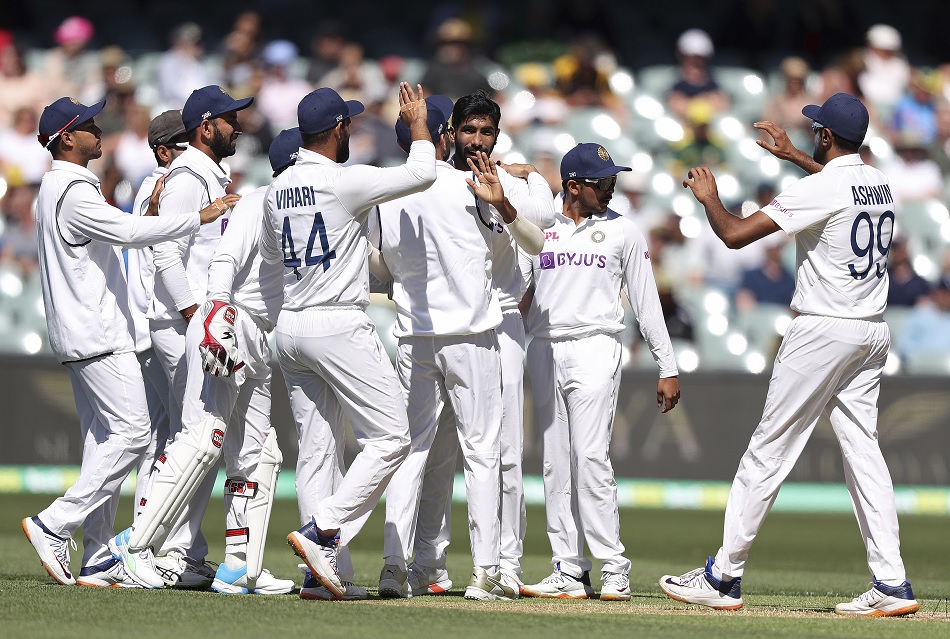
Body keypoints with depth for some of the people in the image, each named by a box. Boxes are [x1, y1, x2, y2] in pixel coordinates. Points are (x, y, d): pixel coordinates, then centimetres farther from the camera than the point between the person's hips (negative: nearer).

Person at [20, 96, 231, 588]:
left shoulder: (57, 188, 19)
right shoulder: (73, 191, -14)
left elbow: (113, 236, 22)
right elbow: (127, 233, -22)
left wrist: (147, 215, 8)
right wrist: (199, 217, -17)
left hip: (82, 337, 11)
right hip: (97, 334, -11)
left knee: (105, 438, 8)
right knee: (131, 432, -13)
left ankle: (97, 563, 5)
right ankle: (55, 526, -13)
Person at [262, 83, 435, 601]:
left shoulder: (277, 190, 10)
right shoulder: (344, 182, -13)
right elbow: (422, 173, -12)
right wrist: (418, 122, 6)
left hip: (289, 327, 8)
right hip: (339, 325, -8)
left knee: (316, 449, 8)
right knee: (390, 437, -4)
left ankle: (322, 566, 4)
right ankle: (320, 533, -15)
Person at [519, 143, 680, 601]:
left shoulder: (622, 232, 8)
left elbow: (647, 303, 7)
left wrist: (668, 368, 3)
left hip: (595, 349, -3)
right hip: (544, 352, 3)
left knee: (590, 456, -15)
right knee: (556, 463, 3)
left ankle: (613, 570, -12)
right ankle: (569, 573, 6)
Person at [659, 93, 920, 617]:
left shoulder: (817, 190, -15)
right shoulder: (878, 183, 10)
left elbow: (735, 234, -17)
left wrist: (708, 197, 2)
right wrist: (791, 155, 44)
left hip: (823, 331, -8)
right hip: (874, 333, 8)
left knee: (768, 452, -1)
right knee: (862, 451, 5)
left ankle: (723, 578, 3)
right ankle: (891, 584, -4)